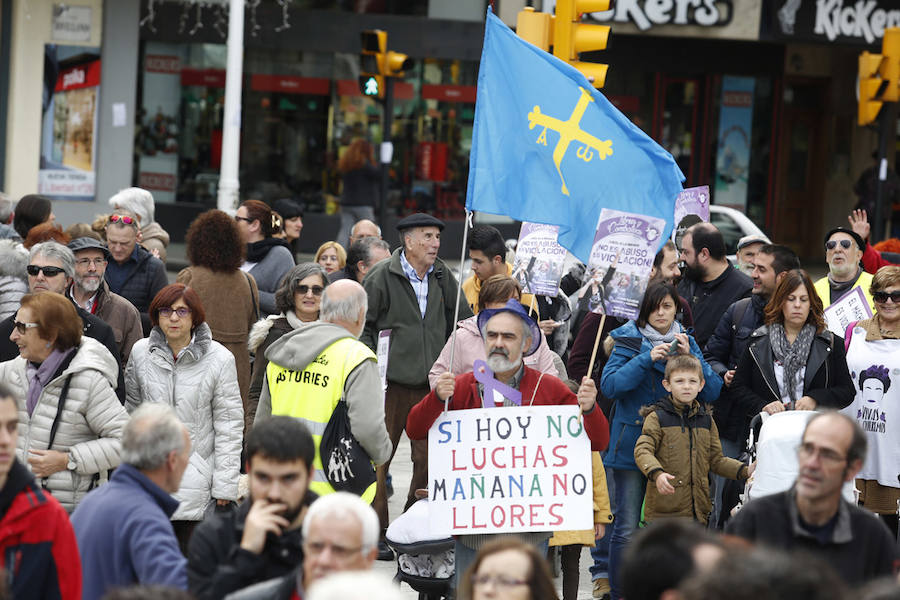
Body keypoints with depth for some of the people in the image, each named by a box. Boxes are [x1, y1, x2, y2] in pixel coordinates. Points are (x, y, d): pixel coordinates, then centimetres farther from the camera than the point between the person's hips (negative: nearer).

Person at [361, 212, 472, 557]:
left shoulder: (442, 276, 10)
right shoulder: (383, 276, -5)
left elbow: (462, 320, 19)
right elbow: (360, 323, 0)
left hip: (431, 384, 5)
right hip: (391, 382, -5)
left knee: (429, 458, 5)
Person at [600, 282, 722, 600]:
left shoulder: (687, 343, 10)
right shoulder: (629, 341, -1)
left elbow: (712, 391, 3)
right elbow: (609, 385, -14)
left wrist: (689, 356, -10)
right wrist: (648, 358, -20)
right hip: (633, 441, -4)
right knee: (627, 528, -6)